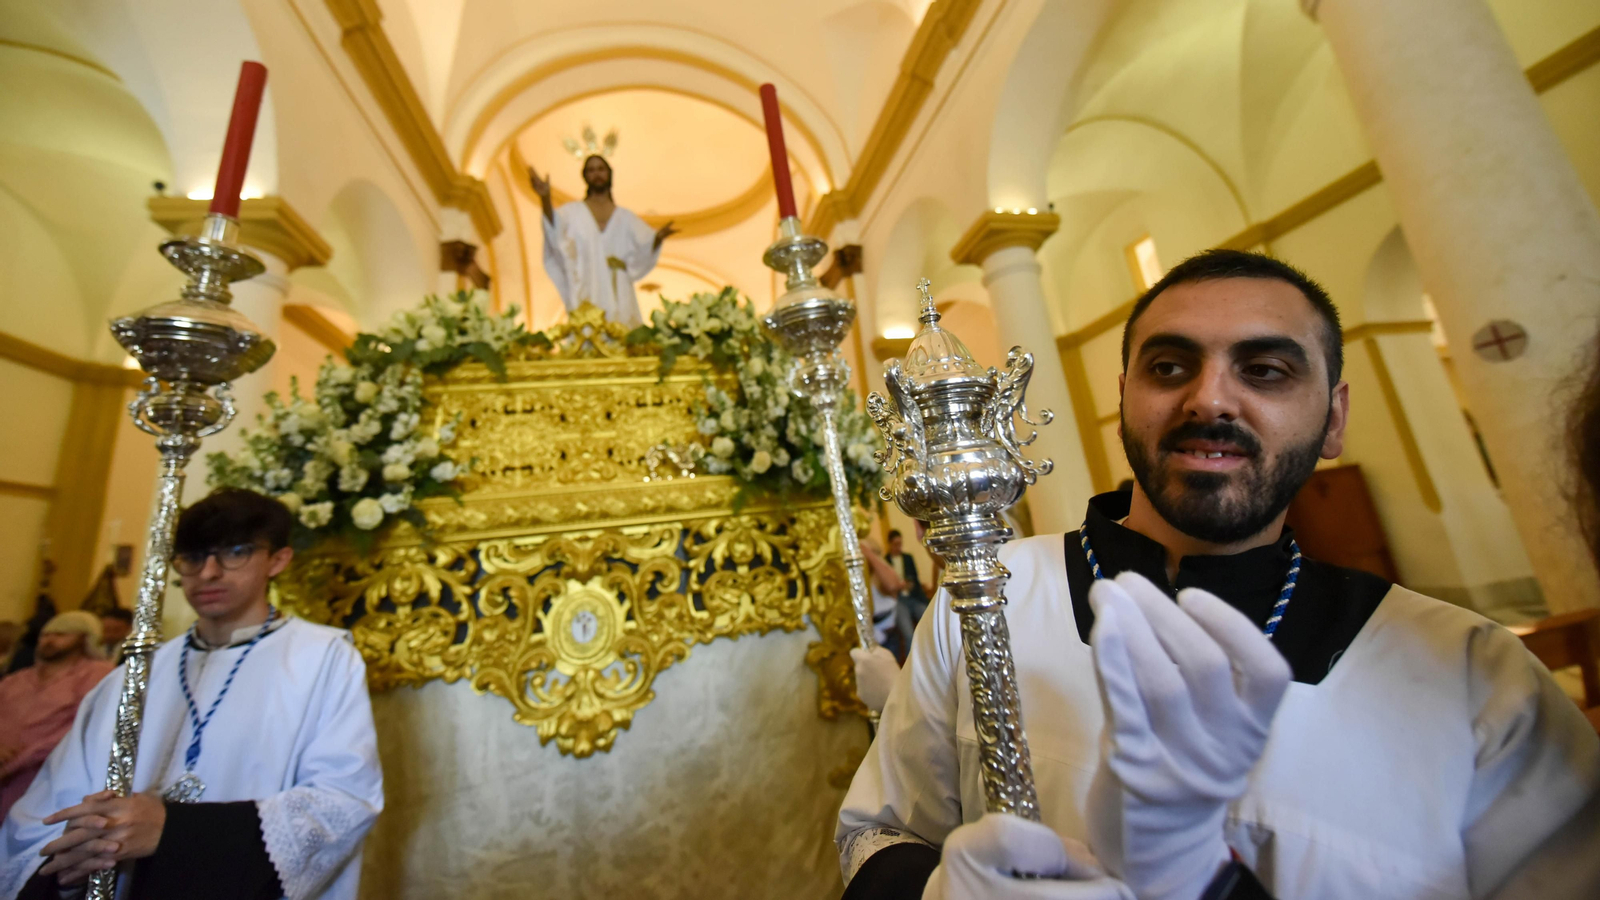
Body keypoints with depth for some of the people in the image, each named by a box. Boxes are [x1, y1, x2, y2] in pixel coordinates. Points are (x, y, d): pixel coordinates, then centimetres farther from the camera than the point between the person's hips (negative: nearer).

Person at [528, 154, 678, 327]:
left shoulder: (626, 217, 17)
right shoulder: (572, 212, 11)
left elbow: (645, 248, 4)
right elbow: (554, 227, -10)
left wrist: (658, 237, -19)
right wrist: (545, 198, -29)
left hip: (619, 296, 2)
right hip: (586, 295, -1)